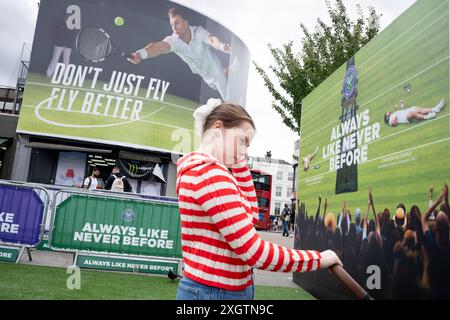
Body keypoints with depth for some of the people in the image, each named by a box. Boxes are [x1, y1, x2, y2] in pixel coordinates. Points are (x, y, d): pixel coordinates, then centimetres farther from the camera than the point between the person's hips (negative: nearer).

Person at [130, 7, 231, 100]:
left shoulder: (198, 31, -30)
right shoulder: (173, 40, -28)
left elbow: (212, 40, -53)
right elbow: (160, 46, -50)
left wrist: (222, 46, -79)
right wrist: (141, 54, -73)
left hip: (214, 69, -3)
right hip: (205, 76, 3)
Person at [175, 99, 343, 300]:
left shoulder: (195, 170, 9)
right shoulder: (210, 172, -21)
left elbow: (250, 214, 13)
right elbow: (254, 252, -23)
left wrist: (239, 161, 6)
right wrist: (318, 259, -11)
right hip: (216, 292, -9)